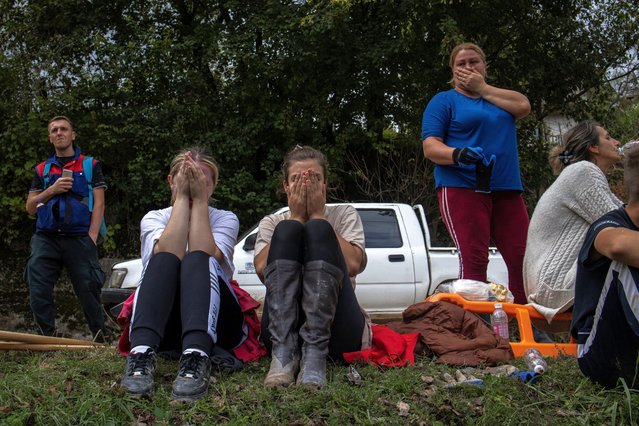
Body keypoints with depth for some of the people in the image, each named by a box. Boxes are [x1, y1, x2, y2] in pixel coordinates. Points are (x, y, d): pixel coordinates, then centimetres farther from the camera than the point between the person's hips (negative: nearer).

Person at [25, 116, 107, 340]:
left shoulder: (91, 166, 12)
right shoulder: (42, 170, 20)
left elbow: (98, 203, 4)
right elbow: (30, 207, 15)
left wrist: (92, 237, -9)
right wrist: (51, 191, -4)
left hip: (79, 239, -3)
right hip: (45, 239, 3)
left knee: (88, 292, -4)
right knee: (38, 293, -8)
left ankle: (100, 339, 7)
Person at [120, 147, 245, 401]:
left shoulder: (226, 219, 9)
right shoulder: (153, 218, 10)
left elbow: (207, 258, -15)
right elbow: (166, 254, -16)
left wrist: (199, 200, -12)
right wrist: (182, 197, -13)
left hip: (215, 322, 0)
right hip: (162, 323, 0)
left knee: (198, 260, -30)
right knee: (163, 260, -28)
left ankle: (196, 357, -54)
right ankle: (142, 352, -50)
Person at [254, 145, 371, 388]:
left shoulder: (345, 215, 15)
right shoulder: (271, 223, 18)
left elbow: (354, 265, -9)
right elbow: (262, 269, -6)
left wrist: (317, 215, -3)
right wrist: (296, 217, -3)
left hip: (336, 330, 0)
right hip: (281, 328, 1)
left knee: (318, 230, -19)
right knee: (287, 230, -17)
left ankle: (315, 354, -34)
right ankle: (284, 351, -33)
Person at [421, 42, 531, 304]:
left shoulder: (497, 98, 24)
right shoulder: (444, 101, 11)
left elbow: (523, 106, 3)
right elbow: (430, 147, -1)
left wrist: (482, 88, 6)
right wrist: (458, 154, -22)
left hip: (507, 189, 4)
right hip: (462, 188, -4)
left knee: (523, 259, -5)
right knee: (473, 260, -15)